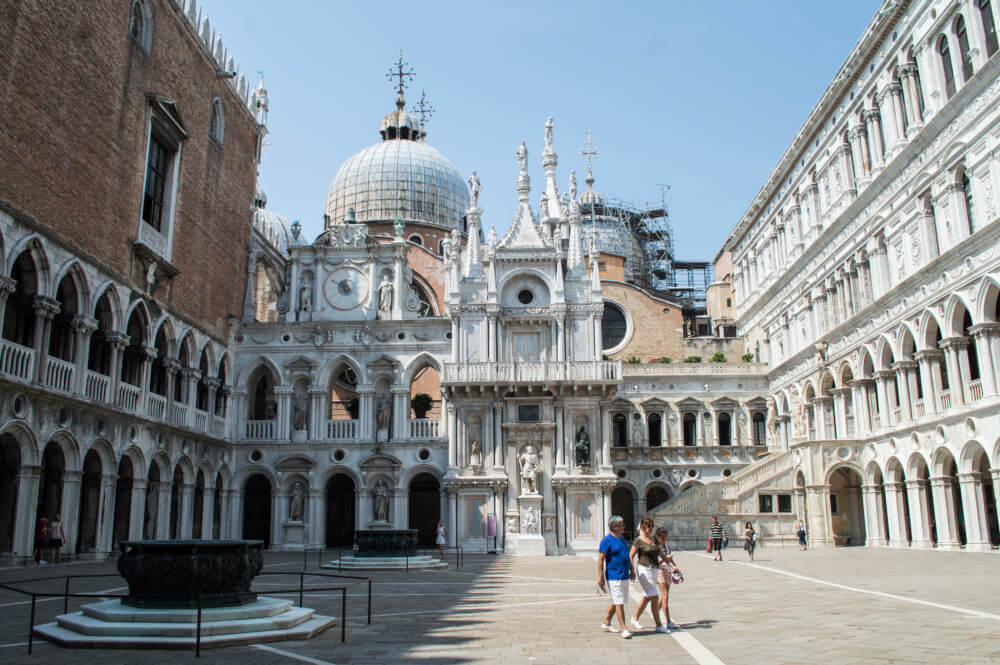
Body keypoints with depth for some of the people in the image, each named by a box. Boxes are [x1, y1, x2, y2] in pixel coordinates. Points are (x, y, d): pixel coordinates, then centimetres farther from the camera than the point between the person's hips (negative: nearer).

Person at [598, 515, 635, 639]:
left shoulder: (622, 539, 13)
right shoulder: (607, 540, -13)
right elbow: (600, 559, -15)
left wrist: (632, 570, 23)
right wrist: (601, 577, -19)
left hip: (625, 576, 9)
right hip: (614, 577, -9)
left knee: (616, 602, 16)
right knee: (619, 603, -8)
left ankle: (606, 624, 29)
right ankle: (624, 629, -4)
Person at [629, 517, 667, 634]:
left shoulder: (652, 539, 11)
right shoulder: (638, 540, -10)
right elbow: (631, 556, -9)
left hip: (653, 570, 8)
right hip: (644, 570, -8)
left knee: (647, 597, 16)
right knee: (655, 597, -8)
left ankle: (635, 619, 31)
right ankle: (659, 626, 0)